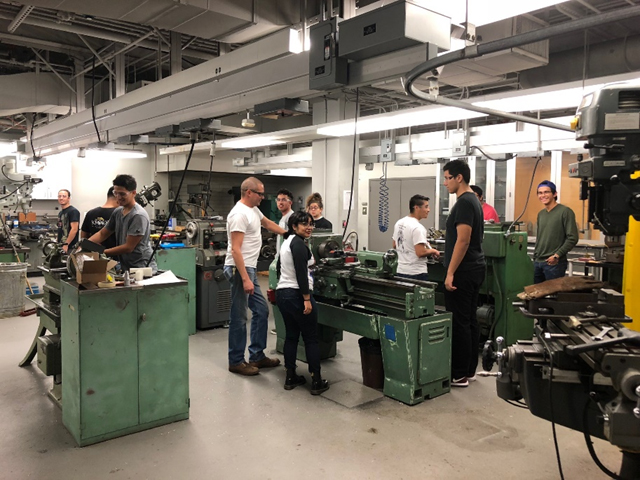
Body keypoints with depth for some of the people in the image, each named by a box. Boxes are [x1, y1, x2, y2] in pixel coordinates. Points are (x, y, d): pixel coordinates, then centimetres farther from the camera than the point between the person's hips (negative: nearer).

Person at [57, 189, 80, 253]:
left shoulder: (73, 211, -10)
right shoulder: (60, 213, 18)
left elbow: (74, 229, -19)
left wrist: (66, 244, -22)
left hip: (70, 247, -9)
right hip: (61, 246, 9)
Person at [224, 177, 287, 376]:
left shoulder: (253, 209, 12)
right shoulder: (239, 214, -19)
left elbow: (267, 223, 33)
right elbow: (235, 249, -24)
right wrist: (245, 279, -27)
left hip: (250, 269, 11)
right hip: (240, 270, -11)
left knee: (261, 311, 14)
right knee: (239, 317, -1)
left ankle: (257, 356, 23)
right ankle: (236, 362, 11)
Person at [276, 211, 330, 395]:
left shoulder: (287, 241, 15)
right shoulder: (298, 243, -14)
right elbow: (301, 273, -22)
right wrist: (307, 299, -23)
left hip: (282, 293, 9)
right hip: (296, 295, -9)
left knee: (291, 335, 15)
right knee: (311, 338, 1)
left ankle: (290, 377, 19)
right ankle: (316, 382, 6)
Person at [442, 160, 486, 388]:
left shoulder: (464, 202, -17)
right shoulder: (472, 200, 16)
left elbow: (463, 240, -23)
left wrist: (450, 273, -22)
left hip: (463, 272, -11)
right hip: (474, 269, 11)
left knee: (458, 322, -5)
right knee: (469, 320, 14)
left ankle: (459, 375, 3)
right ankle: (469, 370, 23)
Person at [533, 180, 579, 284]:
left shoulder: (565, 212, -8)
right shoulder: (541, 214, 14)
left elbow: (572, 238, -13)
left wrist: (557, 255, -17)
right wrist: (535, 256, 15)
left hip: (555, 263, -7)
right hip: (537, 262, 7)